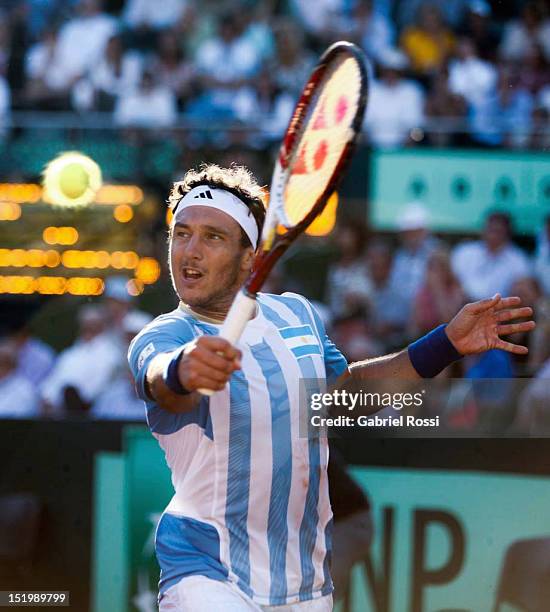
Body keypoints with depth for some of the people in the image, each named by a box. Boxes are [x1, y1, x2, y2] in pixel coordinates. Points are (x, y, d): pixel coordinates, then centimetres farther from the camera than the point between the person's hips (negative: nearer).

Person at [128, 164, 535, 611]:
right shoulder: (162, 336, -11)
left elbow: (345, 388, 24)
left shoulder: (296, 314, 7)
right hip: (208, 573, -6)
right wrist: (183, 371, -59)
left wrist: (448, 343, 17)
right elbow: (162, 382, -35)